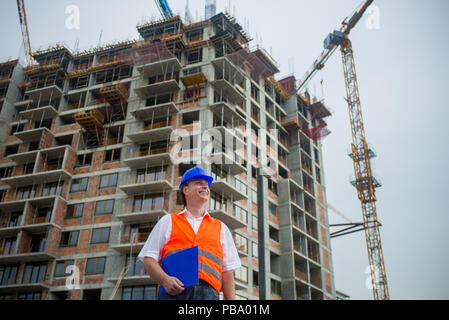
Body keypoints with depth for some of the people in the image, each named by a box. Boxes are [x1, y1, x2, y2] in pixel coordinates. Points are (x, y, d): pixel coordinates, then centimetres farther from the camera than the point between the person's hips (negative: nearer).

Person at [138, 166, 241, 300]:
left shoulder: (220, 228, 23)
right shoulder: (168, 221, 19)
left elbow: (227, 271, 18)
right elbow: (149, 259, 11)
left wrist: (231, 299, 6)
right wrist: (164, 279, -8)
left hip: (208, 293, 1)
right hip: (173, 292, -1)